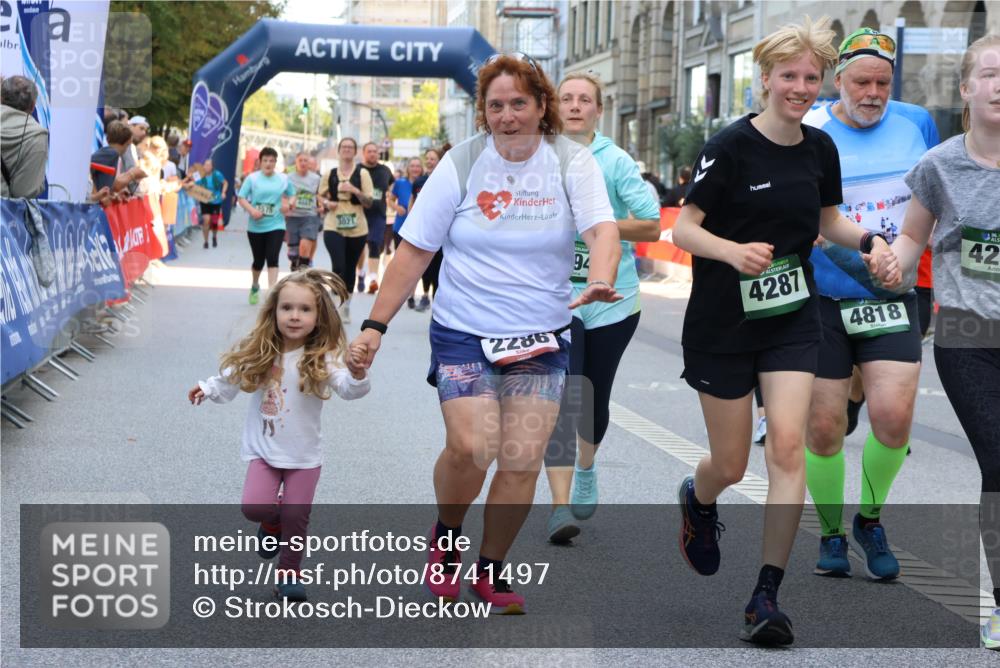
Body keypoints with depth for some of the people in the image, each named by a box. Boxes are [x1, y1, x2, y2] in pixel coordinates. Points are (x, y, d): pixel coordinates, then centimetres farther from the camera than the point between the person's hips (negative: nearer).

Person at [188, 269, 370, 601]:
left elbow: (350, 389, -33)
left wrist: (357, 372, -51)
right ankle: (274, 521, 22)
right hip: (264, 450, 2)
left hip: (304, 455, -2)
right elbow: (229, 384, 12)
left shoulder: (321, 359, -16)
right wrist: (207, 389, 0)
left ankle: (288, 575, 23)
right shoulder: (257, 355, -6)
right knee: (254, 507, -13)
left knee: (295, 518, 1)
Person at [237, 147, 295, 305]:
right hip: (256, 227, 0)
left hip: (276, 226, 0)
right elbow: (242, 198, -4)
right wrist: (251, 210, -21)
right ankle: (255, 287, 40)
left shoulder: (283, 179, 4)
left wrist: (288, 204, -5)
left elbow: (291, 195, 17)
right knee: (259, 261, 12)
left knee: (272, 259, -15)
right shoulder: (252, 178, -2)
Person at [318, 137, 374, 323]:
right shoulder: (330, 174, 5)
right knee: (338, 266, -16)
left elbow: (369, 202, -3)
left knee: (350, 269, 10)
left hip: (357, 229, 1)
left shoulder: (362, 174, 1)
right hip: (333, 226, 0)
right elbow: (321, 196, 17)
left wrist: (355, 191, -20)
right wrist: (326, 203, -6)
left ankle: (346, 307, 23)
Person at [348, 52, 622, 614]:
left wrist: (599, 282, -40)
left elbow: (603, 229, -18)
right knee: (471, 447, -17)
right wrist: (376, 325, -4)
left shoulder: (572, 162, -3)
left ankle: (491, 568, 18)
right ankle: (446, 536, 14)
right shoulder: (461, 164, -3)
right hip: (463, 332, -1)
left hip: (542, 339, 1)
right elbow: (415, 251, 0)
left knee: (523, 459, -4)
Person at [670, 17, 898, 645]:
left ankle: (767, 596, -6)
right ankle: (697, 500, 44)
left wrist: (867, 239, -2)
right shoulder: (731, 146, -13)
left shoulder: (820, 147, 4)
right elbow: (684, 228, -13)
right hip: (723, 323, -3)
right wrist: (733, 251, -32)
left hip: (792, 317, 4)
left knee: (788, 446, -13)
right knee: (731, 466, 5)